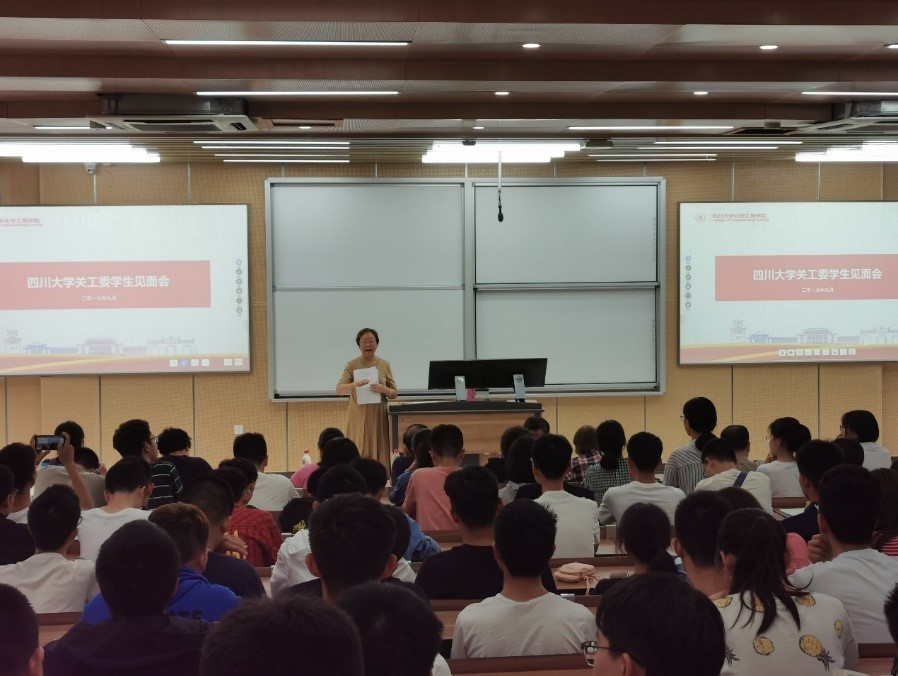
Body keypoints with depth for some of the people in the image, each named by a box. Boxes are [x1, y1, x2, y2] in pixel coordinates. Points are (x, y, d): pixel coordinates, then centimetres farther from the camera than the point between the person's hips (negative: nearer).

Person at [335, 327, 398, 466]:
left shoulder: (384, 365, 8)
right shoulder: (352, 365, 3)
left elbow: (394, 394, 9)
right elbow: (339, 389, -8)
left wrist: (384, 390, -13)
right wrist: (354, 384, -27)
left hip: (378, 418, 2)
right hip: (358, 418, -1)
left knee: (379, 454, 0)